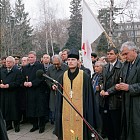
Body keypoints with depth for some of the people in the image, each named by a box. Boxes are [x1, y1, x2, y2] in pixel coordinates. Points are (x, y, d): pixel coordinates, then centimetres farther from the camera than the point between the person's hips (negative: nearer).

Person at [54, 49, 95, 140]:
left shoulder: (84, 76, -5)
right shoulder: (63, 77, 5)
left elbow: (88, 96, -4)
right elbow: (59, 97, 8)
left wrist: (88, 114, -6)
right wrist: (58, 113, 5)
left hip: (79, 111, -3)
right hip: (66, 112, 3)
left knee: (79, 133, 4)